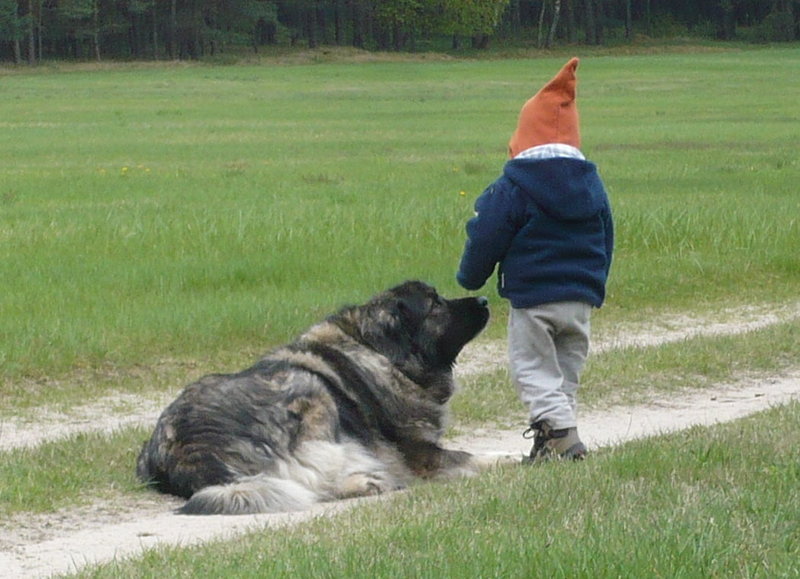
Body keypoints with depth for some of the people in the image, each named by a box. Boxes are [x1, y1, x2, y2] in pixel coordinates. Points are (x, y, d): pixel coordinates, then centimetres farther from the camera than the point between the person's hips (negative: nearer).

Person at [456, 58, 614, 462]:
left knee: (532, 368, -2)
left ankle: (560, 432, -19)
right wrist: (594, 288, 29)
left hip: (531, 296, -5)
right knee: (567, 369, 15)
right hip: (581, 299, 5)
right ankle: (561, 427, 15)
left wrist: (471, 278, 10)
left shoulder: (514, 186, -12)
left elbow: (487, 237, -8)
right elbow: (605, 242, 16)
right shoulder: (591, 183, 6)